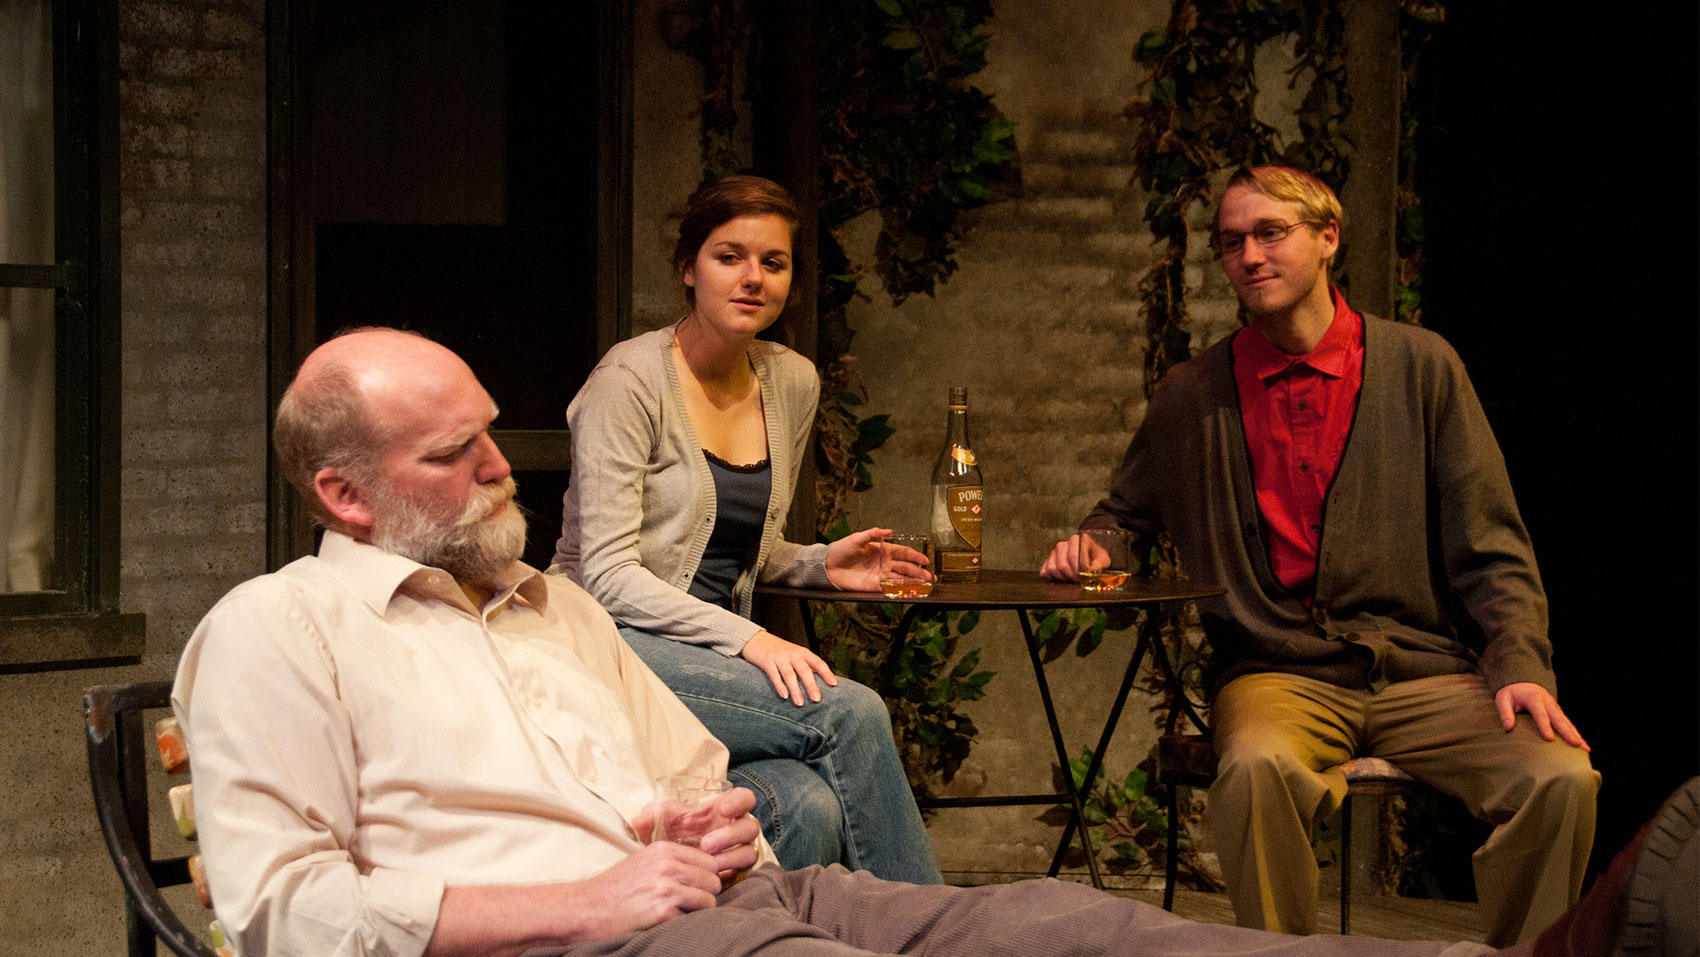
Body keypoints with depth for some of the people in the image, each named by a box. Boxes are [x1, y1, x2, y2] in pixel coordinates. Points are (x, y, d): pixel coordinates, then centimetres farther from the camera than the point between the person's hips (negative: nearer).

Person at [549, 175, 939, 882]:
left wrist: (821, 564, 3)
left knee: (811, 810, -30)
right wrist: (749, 639, -24)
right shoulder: (630, 379, -8)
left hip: (715, 656, 6)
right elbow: (609, 574, -14)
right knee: (851, 713, -27)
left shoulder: (792, 382, 13)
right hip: (612, 641, -6)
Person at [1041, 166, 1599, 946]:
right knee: (1256, 770, -36)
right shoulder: (1193, 395, 11)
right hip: (1279, 676, 0)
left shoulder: (1420, 365, 8)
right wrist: (1088, 542, 4)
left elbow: (1489, 544, 7)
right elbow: (1128, 510, 28)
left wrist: (1520, 664, -8)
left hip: (1423, 669, 0)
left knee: (1562, 780, -26)